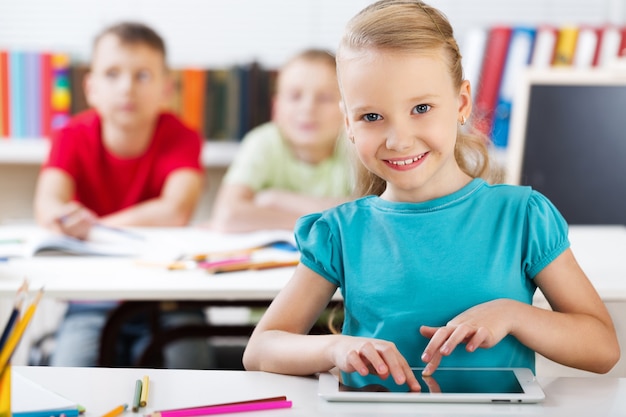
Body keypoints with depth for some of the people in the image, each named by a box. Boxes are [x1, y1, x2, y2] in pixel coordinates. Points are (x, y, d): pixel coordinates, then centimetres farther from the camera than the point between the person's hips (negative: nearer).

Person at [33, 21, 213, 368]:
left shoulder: (180, 138, -6)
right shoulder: (74, 137, -2)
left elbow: (175, 211, -24)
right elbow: (47, 206, -20)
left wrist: (91, 226, -27)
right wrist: (63, 217, -45)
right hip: (91, 303, 1)